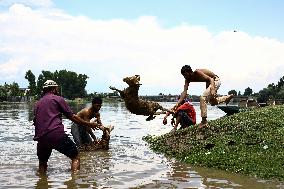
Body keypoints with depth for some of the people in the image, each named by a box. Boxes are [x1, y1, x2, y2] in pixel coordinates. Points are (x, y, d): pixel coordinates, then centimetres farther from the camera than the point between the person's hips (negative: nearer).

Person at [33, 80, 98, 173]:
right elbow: (72, 116, 5)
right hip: (57, 135, -5)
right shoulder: (57, 99, 7)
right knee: (75, 157, 4)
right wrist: (88, 124, 15)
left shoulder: (37, 103, 22)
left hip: (41, 137, 5)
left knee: (42, 162, 26)